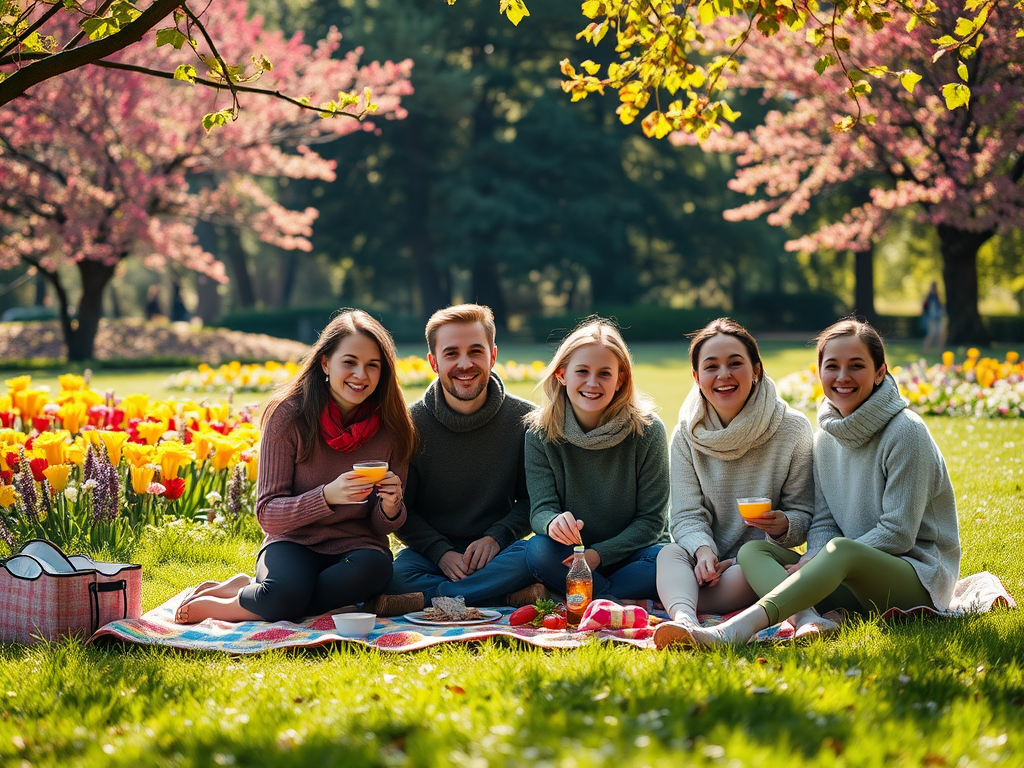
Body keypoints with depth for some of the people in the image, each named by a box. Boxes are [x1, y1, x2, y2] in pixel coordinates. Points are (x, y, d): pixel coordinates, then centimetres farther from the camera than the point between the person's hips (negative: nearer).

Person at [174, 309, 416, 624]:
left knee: (373, 568, -34)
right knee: (286, 592, -39)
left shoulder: (392, 427, -3)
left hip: (356, 547, 4)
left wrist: (390, 506, -19)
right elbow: (268, 514, -9)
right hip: (294, 542, -4)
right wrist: (327, 496, -26)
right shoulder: (290, 415, -9)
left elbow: (382, 526, 5)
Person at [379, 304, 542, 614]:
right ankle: (511, 596, -31)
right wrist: (441, 552, -16)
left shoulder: (524, 419, -2)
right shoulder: (411, 423, -3)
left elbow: (532, 499, 5)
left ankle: (424, 599, -30)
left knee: (531, 557, -34)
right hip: (430, 551, -1)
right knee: (397, 574, -34)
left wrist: (496, 536, -14)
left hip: (496, 552, 1)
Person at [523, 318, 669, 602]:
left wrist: (599, 553, -21)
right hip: (571, 555, 0)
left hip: (632, 554, 0)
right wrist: (553, 522, -36)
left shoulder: (647, 430, -9)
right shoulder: (541, 434, -5)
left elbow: (651, 519, -8)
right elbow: (541, 507, -10)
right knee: (539, 550, -32)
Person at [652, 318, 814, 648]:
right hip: (707, 560, 2)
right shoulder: (687, 435, 3)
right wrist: (702, 550, -25)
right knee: (670, 553, -31)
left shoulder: (793, 429, -4)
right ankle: (684, 620, -61)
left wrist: (784, 525, -25)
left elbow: (804, 513, 0)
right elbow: (686, 514, -3)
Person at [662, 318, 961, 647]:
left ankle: (739, 628, -53)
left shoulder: (906, 432, -12)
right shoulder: (826, 436, 10)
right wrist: (813, 562, -14)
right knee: (753, 551, -10)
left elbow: (898, 533, -15)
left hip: (920, 575, -7)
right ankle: (807, 620, -41)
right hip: (856, 580, 7)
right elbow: (823, 521, 9)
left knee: (840, 550, -37)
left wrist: (822, 561, -19)